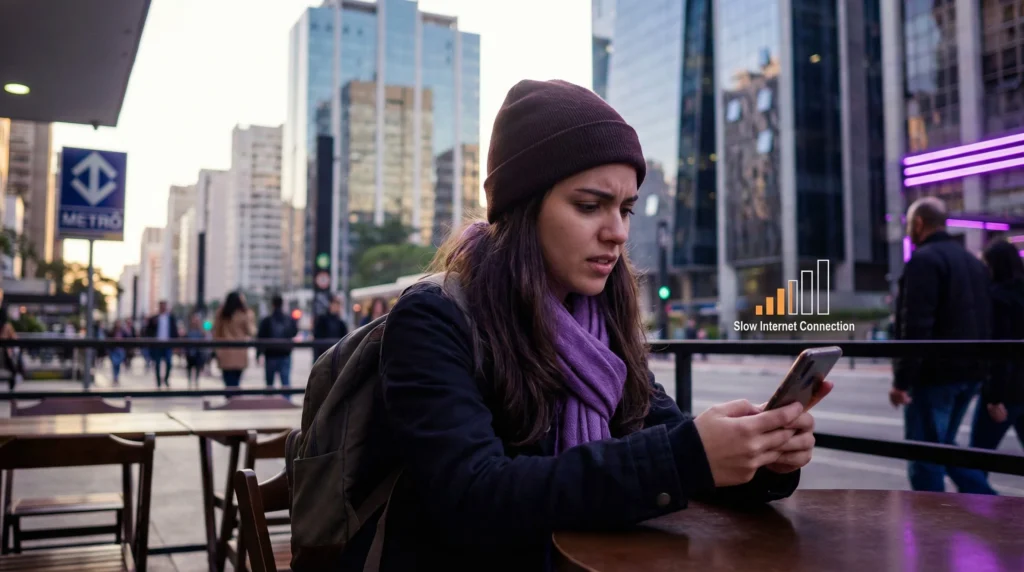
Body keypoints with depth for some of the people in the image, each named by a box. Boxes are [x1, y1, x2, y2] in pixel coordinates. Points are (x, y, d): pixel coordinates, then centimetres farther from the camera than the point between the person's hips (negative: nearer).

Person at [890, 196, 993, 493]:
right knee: (943, 444, 21)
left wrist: (901, 380, -19)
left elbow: (916, 327, -20)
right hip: (970, 372, 9)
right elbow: (986, 322, 18)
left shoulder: (924, 260, -12)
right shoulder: (973, 261, 16)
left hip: (934, 373, -9)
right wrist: (981, 368, 23)